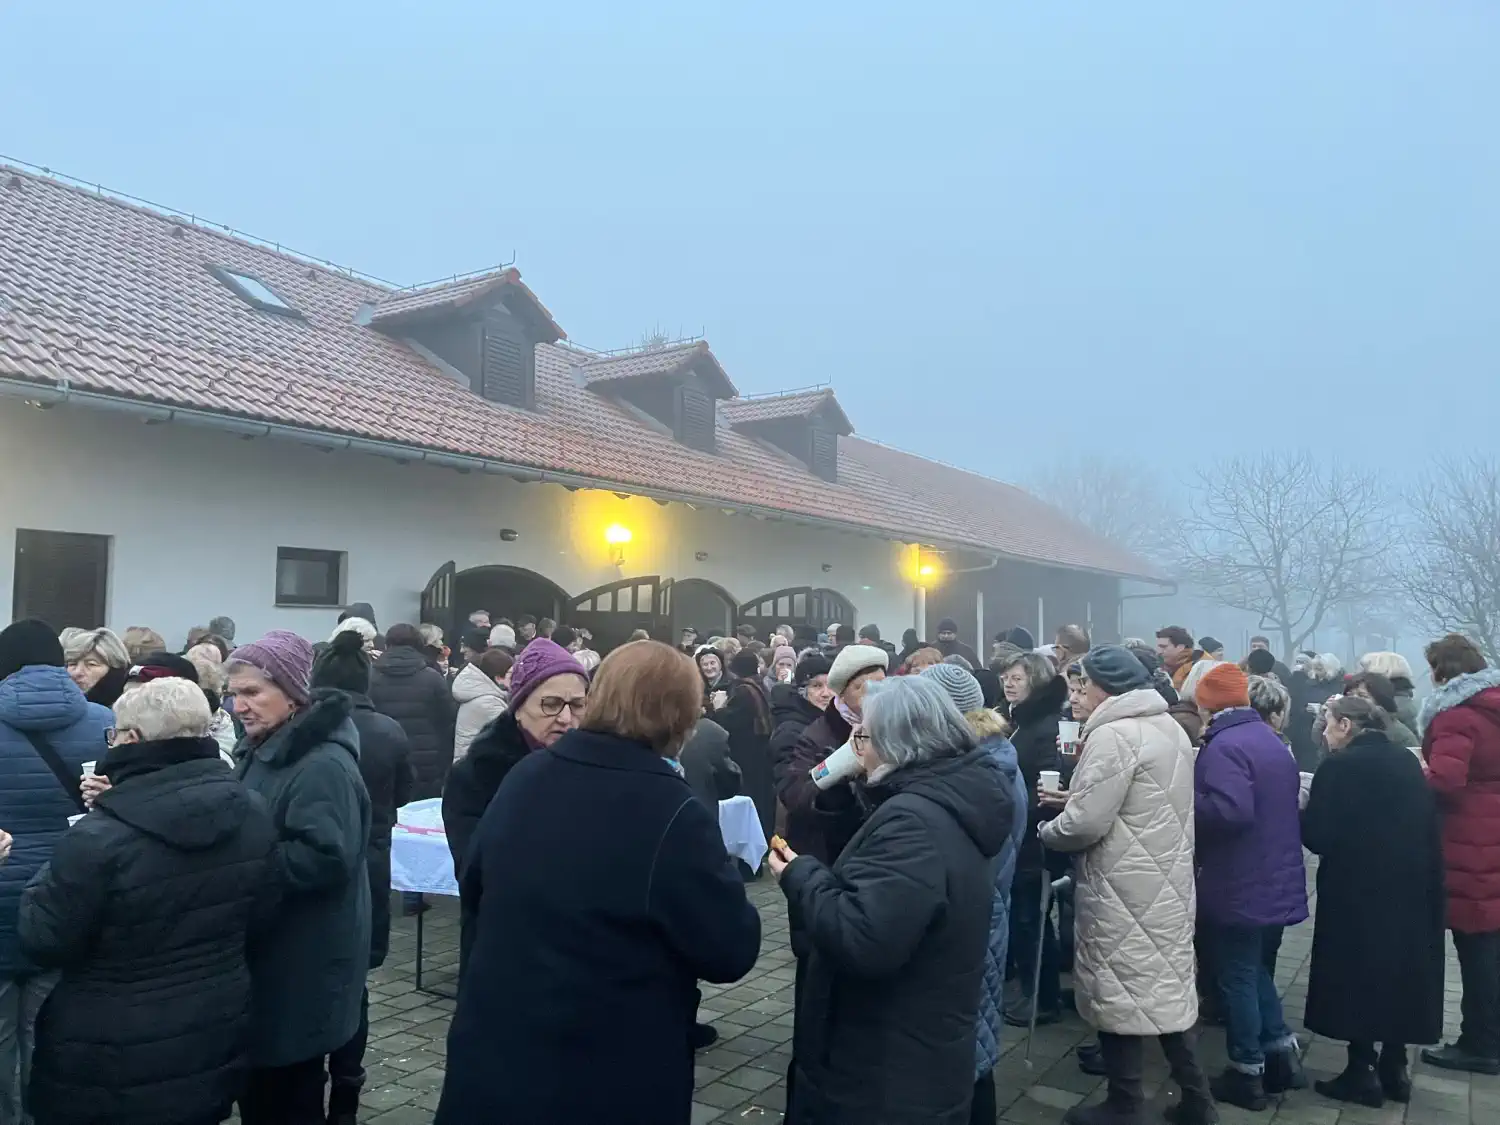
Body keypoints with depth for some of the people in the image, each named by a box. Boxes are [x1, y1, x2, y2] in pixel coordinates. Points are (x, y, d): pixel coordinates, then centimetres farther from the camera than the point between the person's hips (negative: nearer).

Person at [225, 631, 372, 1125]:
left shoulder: (325, 765, -22)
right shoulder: (264, 751, 9)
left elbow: (326, 858, -31)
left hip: (304, 967, -9)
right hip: (267, 954, 9)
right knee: (258, 1085, 20)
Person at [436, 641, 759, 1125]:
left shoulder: (525, 776, -3)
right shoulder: (673, 814, -21)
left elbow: (474, 890, 12)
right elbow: (731, 952, -14)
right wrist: (722, 881, 2)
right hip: (611, 1078, -5)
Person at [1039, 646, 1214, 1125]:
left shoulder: (1113, 735, -21)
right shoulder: (1168, 726, 10)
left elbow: (1084, 824, -23)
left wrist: (1046, 829, -4)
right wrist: (1074, 795, 10)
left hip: (1126, 891, -9)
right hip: (1165, 884, 9)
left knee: (1121, 991, 4)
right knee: (1164, 984, 18)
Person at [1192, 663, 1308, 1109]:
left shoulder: (1224, 745, -21)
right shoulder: (1270, 739, 10)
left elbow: (1230, 810, -33)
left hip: (1238, 887, -9)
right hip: (1275, 883, 9)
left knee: (1236, 978, 5)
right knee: (1255, 969, 23)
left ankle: (1247, 1074, 16)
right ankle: (1281, 1052, 25)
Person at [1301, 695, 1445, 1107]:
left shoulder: (1340, 766, -14)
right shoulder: (1408, 761, 6)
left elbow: (1318, 837, -17)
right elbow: (1429, 828, 8)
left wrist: (1303, 809, 2)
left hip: (1358, 892, -6)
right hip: (1409, 889, 7)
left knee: (1357, 974, 5)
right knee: (1401, 969, 16)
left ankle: (1362, 1072, 11)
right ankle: (1394, 1068, 25)